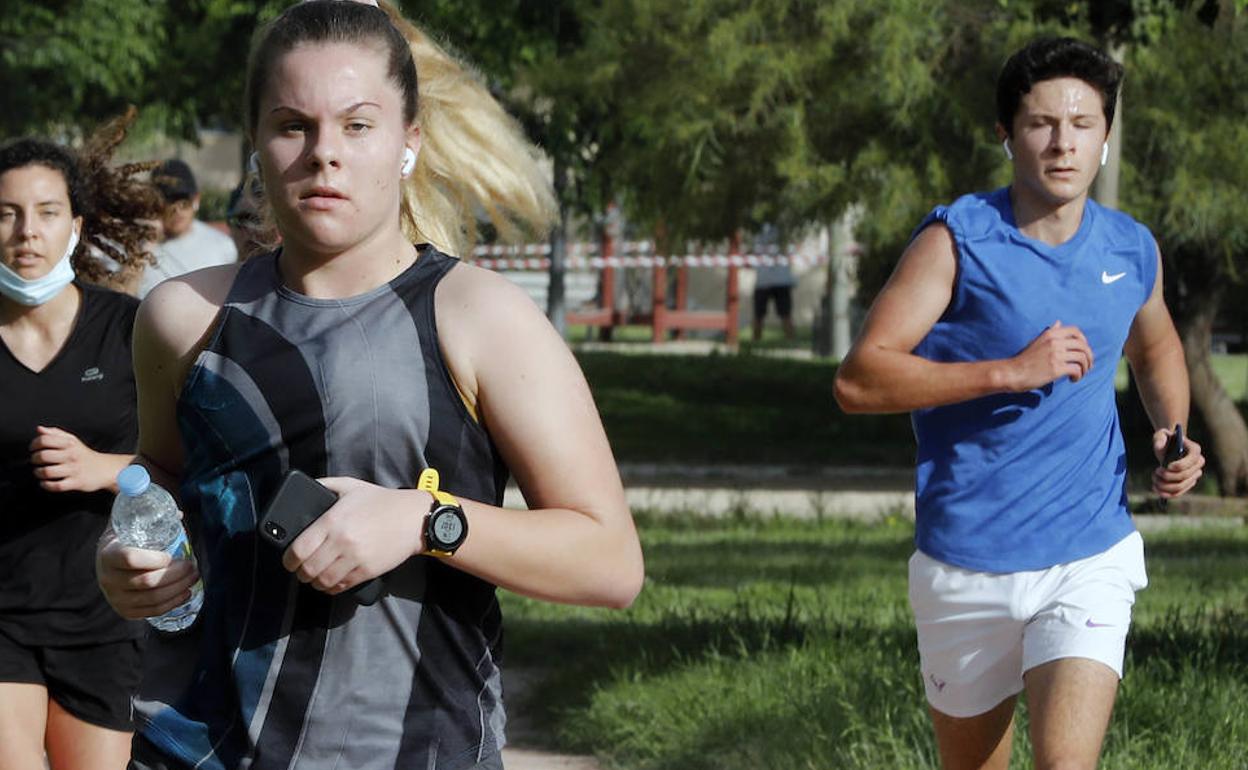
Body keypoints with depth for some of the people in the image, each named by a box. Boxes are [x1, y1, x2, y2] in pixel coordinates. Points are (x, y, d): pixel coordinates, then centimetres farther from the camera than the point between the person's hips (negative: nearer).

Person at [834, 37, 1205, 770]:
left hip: (1090, 562, 1)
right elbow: (858, 381, -17)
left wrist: (1174, 434, 6)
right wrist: (1011, 371, -23)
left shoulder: (1132, 251, 4)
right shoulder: (958, 242, -9)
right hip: (967, 567, -1)